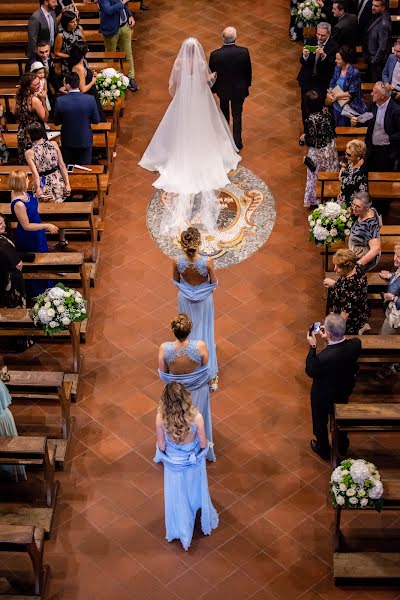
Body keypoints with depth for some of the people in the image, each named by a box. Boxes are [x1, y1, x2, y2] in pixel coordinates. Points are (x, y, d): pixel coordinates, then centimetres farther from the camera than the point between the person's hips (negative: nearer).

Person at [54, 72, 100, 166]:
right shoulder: (90, 99, -17)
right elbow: (96, 120, -7)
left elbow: (56, 122, -6)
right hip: (85, 140, 0)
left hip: (68, 141, 0)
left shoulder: (60, 101, -17)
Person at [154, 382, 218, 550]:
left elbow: (161, 446, -16)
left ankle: (182, 533, 48)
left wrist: (164, 457, 8)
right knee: (196, 491, 30)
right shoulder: (196, 417, -34)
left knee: (177, 497, 26)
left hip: (173, 463, 0)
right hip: (194, 462, 0)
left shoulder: (161, 418, -31)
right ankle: (206, 523, 57)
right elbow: (203, 445, -18)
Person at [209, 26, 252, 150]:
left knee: (224, 113, 26)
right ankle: (237, 142, 24)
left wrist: (212, 89, 7)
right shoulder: (244, 52, -24)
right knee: (237, 115, 16)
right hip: (239, 89, -1)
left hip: (223, 89, 1)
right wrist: (247, 84, 10)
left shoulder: (215, 55, -26)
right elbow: (248, 71, -9)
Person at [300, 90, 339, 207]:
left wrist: (303, 138, -4)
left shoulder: (311, 120, -30)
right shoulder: (326, 111, -12)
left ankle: (315, 199, 28)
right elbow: (332, 128, 2)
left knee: (316, 176, 14)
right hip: (330, 147, 6)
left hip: (318, 152, -6)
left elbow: (311, 141, -23)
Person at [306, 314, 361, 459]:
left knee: (320, 422, 27)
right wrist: (329, 340, -13)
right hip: (344, 391, 5)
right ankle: (342, 447, 58)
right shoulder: (356, 344, -30)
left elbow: (310, 371, -23)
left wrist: (312, 346, -18)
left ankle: (323, 449, 53)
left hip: (323, 396, -5)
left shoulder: (323, 357, -45)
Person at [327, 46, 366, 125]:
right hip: (336, 106, 6)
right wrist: (329, 93, -11)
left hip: (349, 108, -6)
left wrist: (336, 96, -14)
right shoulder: (337, 68, 1)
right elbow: (332, 84, 8)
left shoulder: (354, 73, -19)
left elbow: (352, 93, -18)